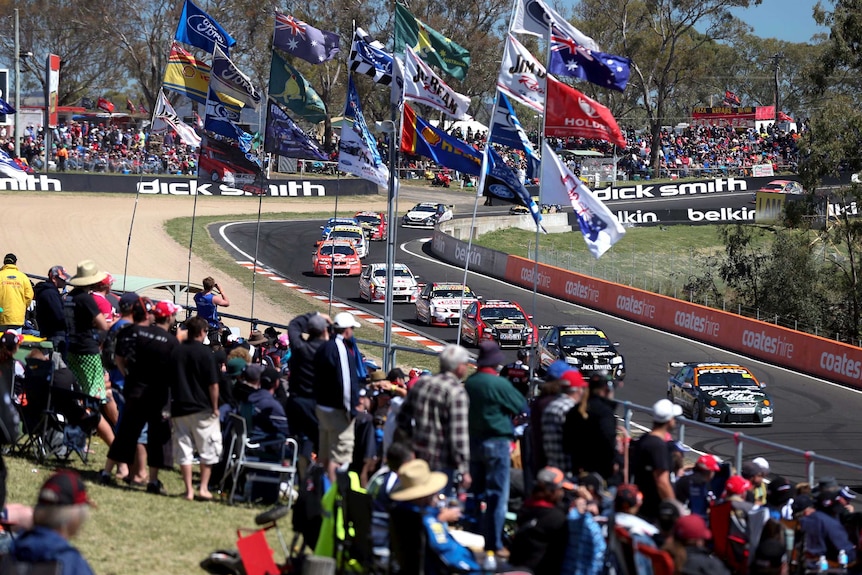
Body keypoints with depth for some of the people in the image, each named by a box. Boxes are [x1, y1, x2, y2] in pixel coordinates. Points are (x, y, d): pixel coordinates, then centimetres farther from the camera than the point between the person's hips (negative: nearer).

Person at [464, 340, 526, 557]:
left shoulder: (469, 383, 2)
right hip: (497, 442, -7)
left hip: (473, 441, 7)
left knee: (476, 492, 16)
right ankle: (493, 544, -2)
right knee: (497, 496, -2)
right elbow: (521, 407, -8)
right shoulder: (499, 384, -17)